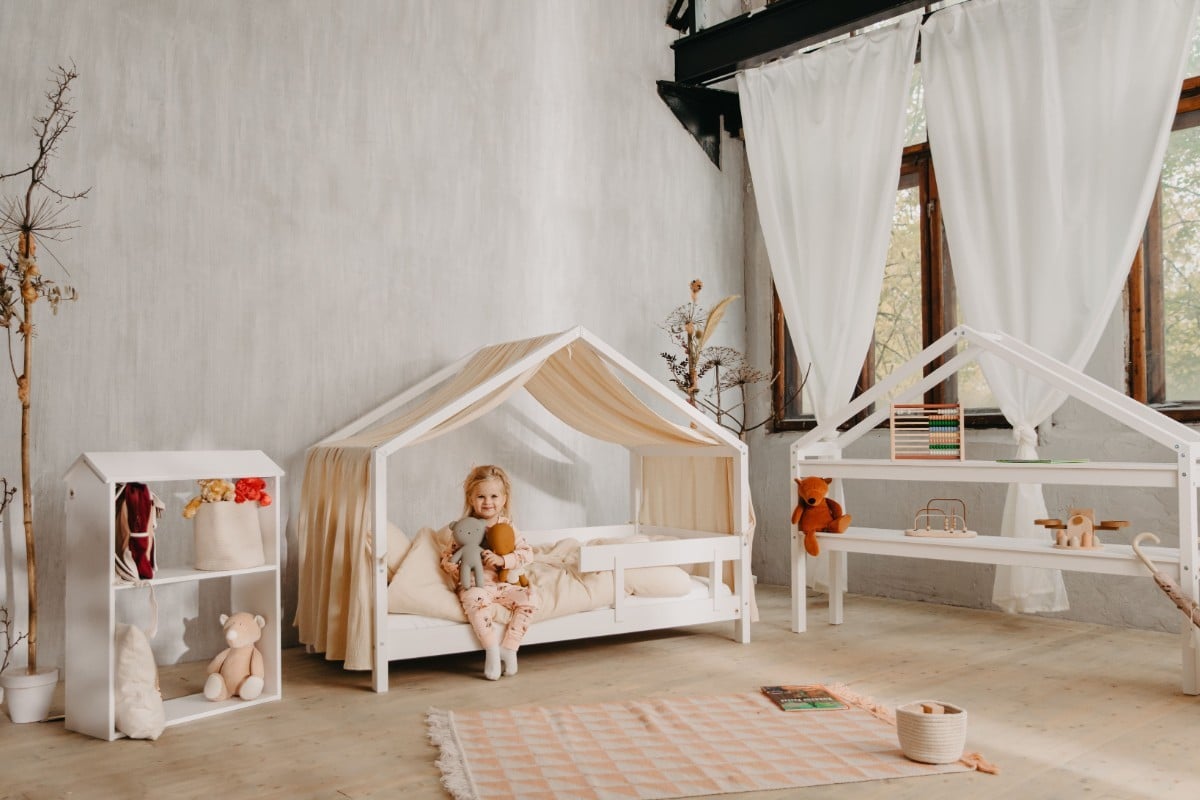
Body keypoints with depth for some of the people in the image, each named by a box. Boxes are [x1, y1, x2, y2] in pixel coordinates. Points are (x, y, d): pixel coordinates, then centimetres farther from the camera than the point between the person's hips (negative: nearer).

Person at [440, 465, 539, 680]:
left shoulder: (507, 527, 6)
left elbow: (527, 553, -2)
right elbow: (447, 558, 3)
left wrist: (502, 560, -18)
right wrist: (461, 575, -17)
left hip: (504, 585, 3)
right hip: (476, 586, -3)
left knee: (530, 598, -20)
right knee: (476, 600, -36)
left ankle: (508, 648, -12)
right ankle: (492, 650, -24)